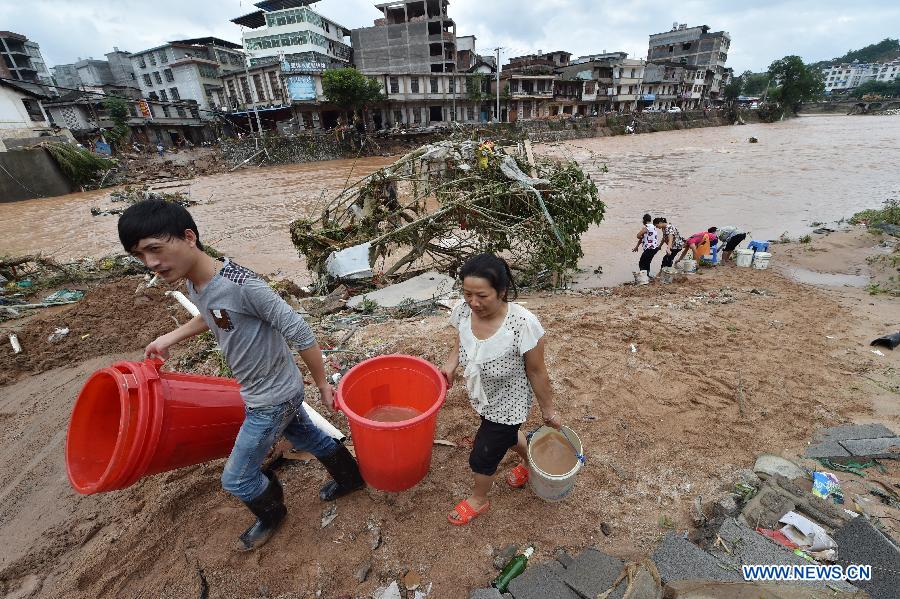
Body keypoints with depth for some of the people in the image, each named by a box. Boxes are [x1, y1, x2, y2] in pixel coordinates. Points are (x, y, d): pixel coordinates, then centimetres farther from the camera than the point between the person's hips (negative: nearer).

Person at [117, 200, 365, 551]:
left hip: (272, 399, -8)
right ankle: (351, 478, 51)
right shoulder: (196, 286, -5)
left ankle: (272, 514, 44)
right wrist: (169, 338, 13)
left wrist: (322, 384, -18)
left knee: (236, 479, 11)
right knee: (306, 437, 27)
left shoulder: (242, 285, -33)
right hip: (274, 390, 8)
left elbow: (299, 332, -27)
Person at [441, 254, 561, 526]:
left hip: (508, 404, -5)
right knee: (506, 435, 31)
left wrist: (548, 411, -8)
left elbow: (537, 372, -22)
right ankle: (530, 463, 65)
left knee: (482, 457, 13)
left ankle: (479, 500, 48)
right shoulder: (464, 310, -21)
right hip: (483, 397, 5)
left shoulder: (523, 324, -37)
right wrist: (451, 362, -15)